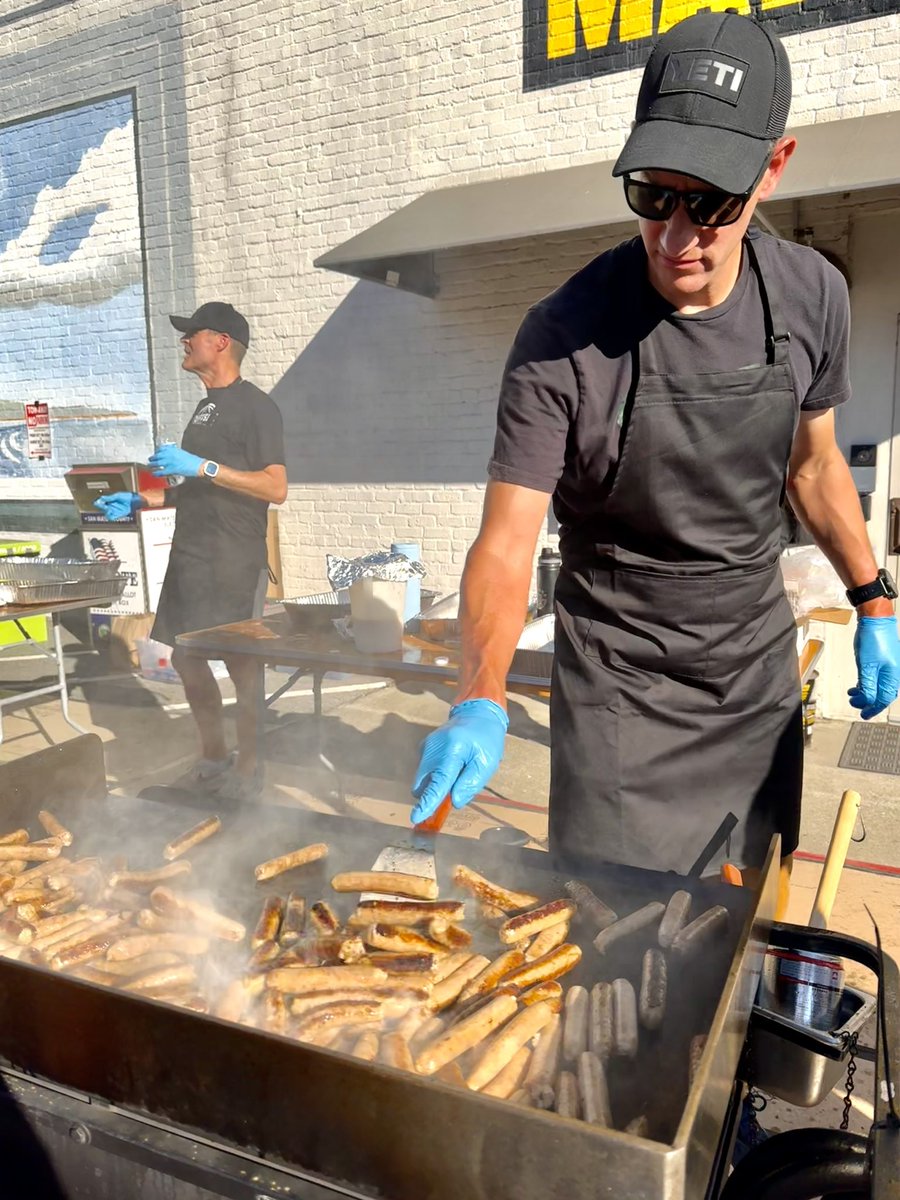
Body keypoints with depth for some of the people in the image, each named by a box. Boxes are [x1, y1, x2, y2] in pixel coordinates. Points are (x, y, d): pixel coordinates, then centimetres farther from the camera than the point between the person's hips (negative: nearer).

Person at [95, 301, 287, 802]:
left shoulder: (255, 405, -9)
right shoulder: (207, 407, 18)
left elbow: (276, 487, -19)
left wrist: (203, 467, -24)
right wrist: (139, 501, 15)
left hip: (234, 563, -9)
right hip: (189, 557, 9)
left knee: (240, 661, 0)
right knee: (186, 657, 12)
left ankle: (248, 767, 14)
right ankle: (214, 758, 27)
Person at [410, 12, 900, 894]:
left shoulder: (812, 296, -6)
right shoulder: (563, 338, -21)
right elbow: (507, 541, -23)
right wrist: (480, 700, -36)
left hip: (762, 672, 5)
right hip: (622, 688, -4)